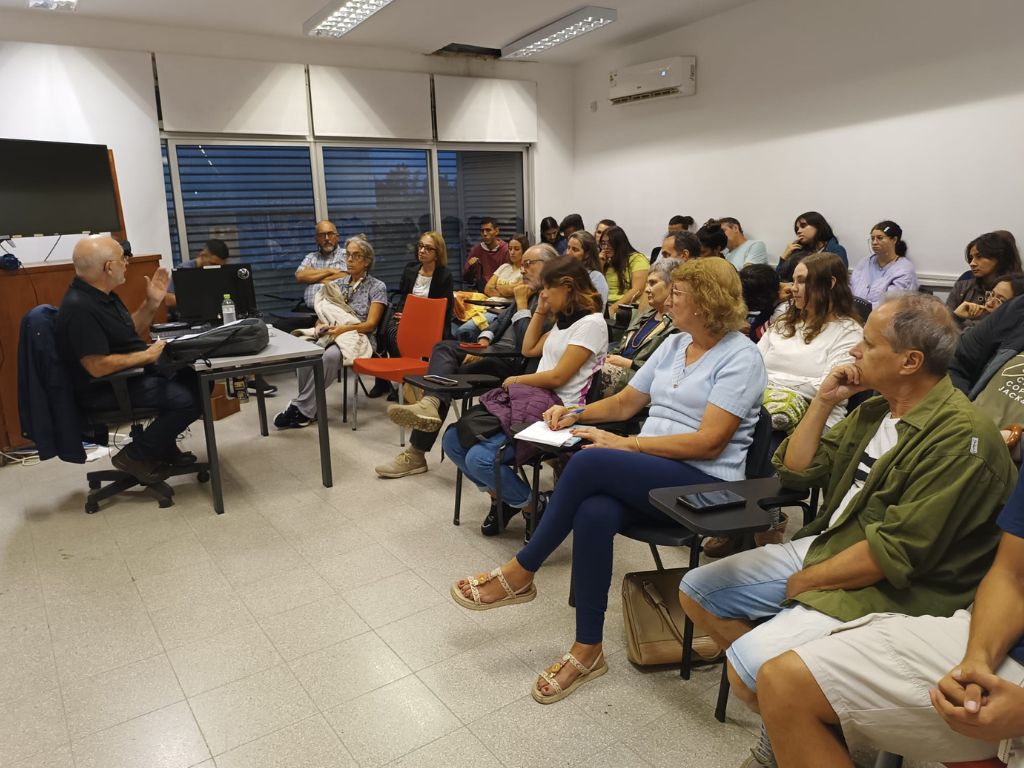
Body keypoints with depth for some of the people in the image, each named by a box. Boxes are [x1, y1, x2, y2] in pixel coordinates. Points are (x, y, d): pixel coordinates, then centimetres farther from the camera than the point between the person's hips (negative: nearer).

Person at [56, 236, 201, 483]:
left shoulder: (102, 294, 6)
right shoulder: (80, 308, -25)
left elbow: (129, 333, 17)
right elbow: (98, 367, -29)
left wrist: (151, 304, 4)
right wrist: (148, 355, -20)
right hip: (107, 389, -10)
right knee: (189, 399, -22)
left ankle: (163, 443, 17)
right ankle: (134, 456, -4)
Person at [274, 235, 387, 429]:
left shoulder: (377, 287, 3)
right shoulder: (337, 284, 18)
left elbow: (370, 324, -5)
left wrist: (342, 329, -21)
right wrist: (320, 326, -9)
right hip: (333, 337, 5)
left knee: (330, 355, -38)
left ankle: (301, 408, -28)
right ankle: (308, 409, -22)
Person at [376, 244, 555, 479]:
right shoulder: (529, 293, 18)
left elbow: (526, 345, -21)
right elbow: (500, 321, 23)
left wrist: (522, 305, -12)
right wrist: (482, 342, 4)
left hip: (513, 362, -9)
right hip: (494, 350, 9)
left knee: (450, 376, -18)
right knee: (444, 347, -10)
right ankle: (430, 403, -32)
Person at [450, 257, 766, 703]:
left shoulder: (740, 358, -8)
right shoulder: (674, 344, 16)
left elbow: (708, 443, -17)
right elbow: (624, 403, 20)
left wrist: (627, 444, -19)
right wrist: (577, 412, 3)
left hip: (705, 482, -6)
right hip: (649, 471, 6)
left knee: (588, 463, -30)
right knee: (593, 513, -29)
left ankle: (519, 574, -12)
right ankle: (587, 649, -16)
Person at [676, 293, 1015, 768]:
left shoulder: (960, 438, -21)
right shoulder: (875, 410, 7)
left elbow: (894, 554, -24)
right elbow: (795, 471, 10)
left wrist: (802, 584, -13)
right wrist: (823, 402, -2)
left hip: (889, 594, -9)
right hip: (823, 548, 9)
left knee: (747, 664, -26)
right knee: (696, 591, 5)